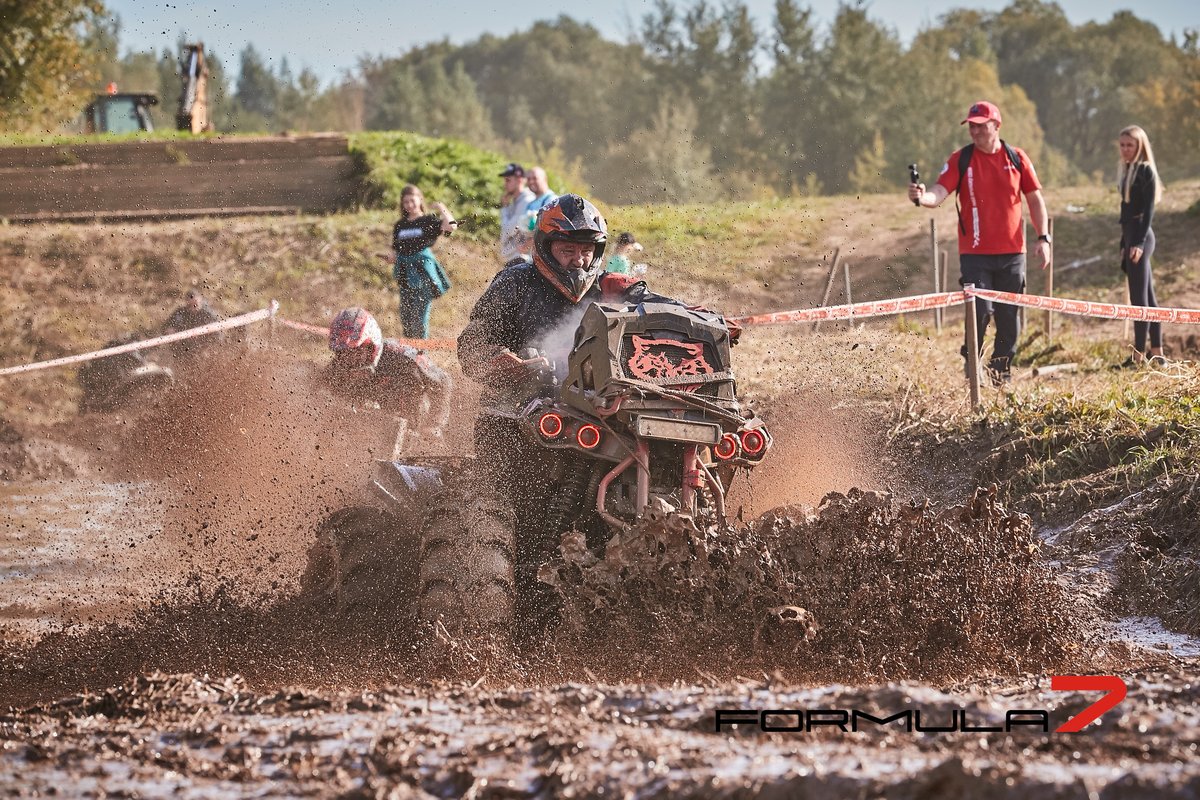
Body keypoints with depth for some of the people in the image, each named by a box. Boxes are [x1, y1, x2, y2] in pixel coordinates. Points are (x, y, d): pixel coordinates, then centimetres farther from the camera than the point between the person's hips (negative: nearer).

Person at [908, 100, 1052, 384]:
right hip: (975, 253, -2)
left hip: (1011, 253, 2)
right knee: (979, 312, -11)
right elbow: (939, 193, -14)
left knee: (1009, 317, 6)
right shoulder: (960, 160, -1)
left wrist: (1043, 238, 3)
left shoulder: (1016, 158, 5)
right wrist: (923, 198, -37)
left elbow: (1035, 199, 11)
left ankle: (1002, 372, 18)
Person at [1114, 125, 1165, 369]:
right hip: (1131, 236, 9)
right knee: (1146, 296, 10)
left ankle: (1139, 355, -9)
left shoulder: (1146, 170, -9)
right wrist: (1124, 244, 19)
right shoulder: (1127, 170, 16)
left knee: (1139, 296, -9)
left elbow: (1148, 209, -15)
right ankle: (1156, 352, 14)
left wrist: (1138, 243, -20)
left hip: (1140, 236, -9)